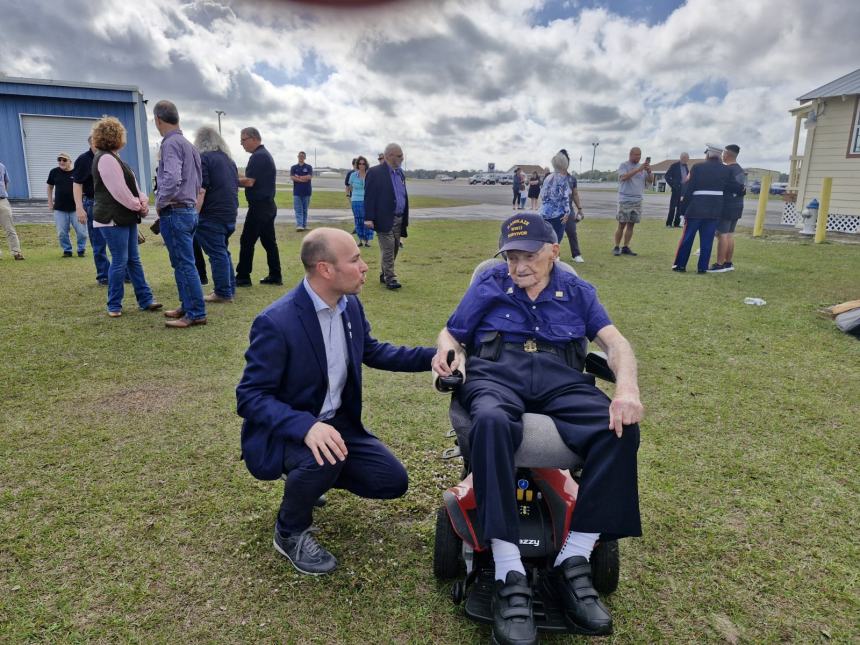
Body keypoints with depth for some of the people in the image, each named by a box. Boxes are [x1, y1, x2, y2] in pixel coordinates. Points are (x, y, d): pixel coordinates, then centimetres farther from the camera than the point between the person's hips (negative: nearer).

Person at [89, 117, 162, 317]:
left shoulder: (112, 157, 17)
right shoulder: (106, 159, -15)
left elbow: (131, 184, 15)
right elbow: (119, 191, -20)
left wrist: (143, 200, -3)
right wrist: (138, 206, -7)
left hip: (126, 217, 10)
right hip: (113, 219, -10)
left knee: (134, 259, 11)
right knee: (120, 262, -5)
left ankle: (145, 300, 16)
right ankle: (114, 306, 6)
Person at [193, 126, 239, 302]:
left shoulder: (204, 158, -9)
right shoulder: (229, 159, 16)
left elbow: (201, 191, -17)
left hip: (212, 215, -8)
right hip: (230, 214, 8)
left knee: (217, 253, -2)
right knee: (223, 251, 18)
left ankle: (223, 293, 2)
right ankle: (230, 288, 23)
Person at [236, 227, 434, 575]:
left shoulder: (351, 305, -4)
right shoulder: (275, 323, -26)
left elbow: (371, 351, 13)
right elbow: (250, 397, -24)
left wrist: (433, 356, 1)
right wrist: (306, 426, -42)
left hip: (337, 422, 7)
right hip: (286, 431, -7)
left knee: (393, 481, -2)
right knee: (322, 460, -37)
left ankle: (308, 479, 22)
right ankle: (290, 532, -4)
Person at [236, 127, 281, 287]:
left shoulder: (258, 156, -14)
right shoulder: (265, 154, 17)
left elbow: (249, 182, -20)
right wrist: (238, 179, 7)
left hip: (259, 206, -10)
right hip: (268, 205, 10)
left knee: (247, 241, -4)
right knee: (269, 241, 11)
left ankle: (243, 277, 1)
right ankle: (275, 276, 13)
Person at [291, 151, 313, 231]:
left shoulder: (308, 167, 7)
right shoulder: (293, 167, 9)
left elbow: (310, 177, -9)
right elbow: (292, 177, -5)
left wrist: (298, 177, -9)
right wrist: (303, 179, -11)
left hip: (306, 192, 0)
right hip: (297, 192, 0)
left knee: (305, 210, 6)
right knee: (298, 210, -7)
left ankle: (304, 225, 12)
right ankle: (299, 225, -15)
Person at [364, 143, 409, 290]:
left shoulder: (400, 172, 13)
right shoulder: (375, 172, -9)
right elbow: (369, 197, -12)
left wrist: (405, 218, 14)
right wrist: (369, 218, -17)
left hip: (399, 219, 7)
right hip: (385, 219, -7)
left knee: (394, 249, 12)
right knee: (388, 250, -6)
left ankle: (384, 275, 26)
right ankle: (390, 279, -1)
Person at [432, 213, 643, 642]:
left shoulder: (576, 291, 20)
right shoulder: (488, 285, 19)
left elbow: (615, 342, 8)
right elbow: (451, 335, 17)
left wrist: (627, 389, -14)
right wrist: (447, 352, -10)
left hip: (560, 381, 2)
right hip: (496, 376, -2)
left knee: (621, 429, -28)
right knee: (491, 422, -39)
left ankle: (573, 562, -20)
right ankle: (510, 577, -35)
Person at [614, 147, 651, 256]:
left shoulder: (642, 166, 12)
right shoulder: (624, 165, -3)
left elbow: (649, 180, 6)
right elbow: (623, 177, -21)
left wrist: (649, 171, -15)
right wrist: (638, 169, -27)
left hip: (637, 200, 5)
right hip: (625, 200, -5)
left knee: (631, 224, 5)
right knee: (622, 224, -4)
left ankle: (625, 247, 10)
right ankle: (616, 247, 2)